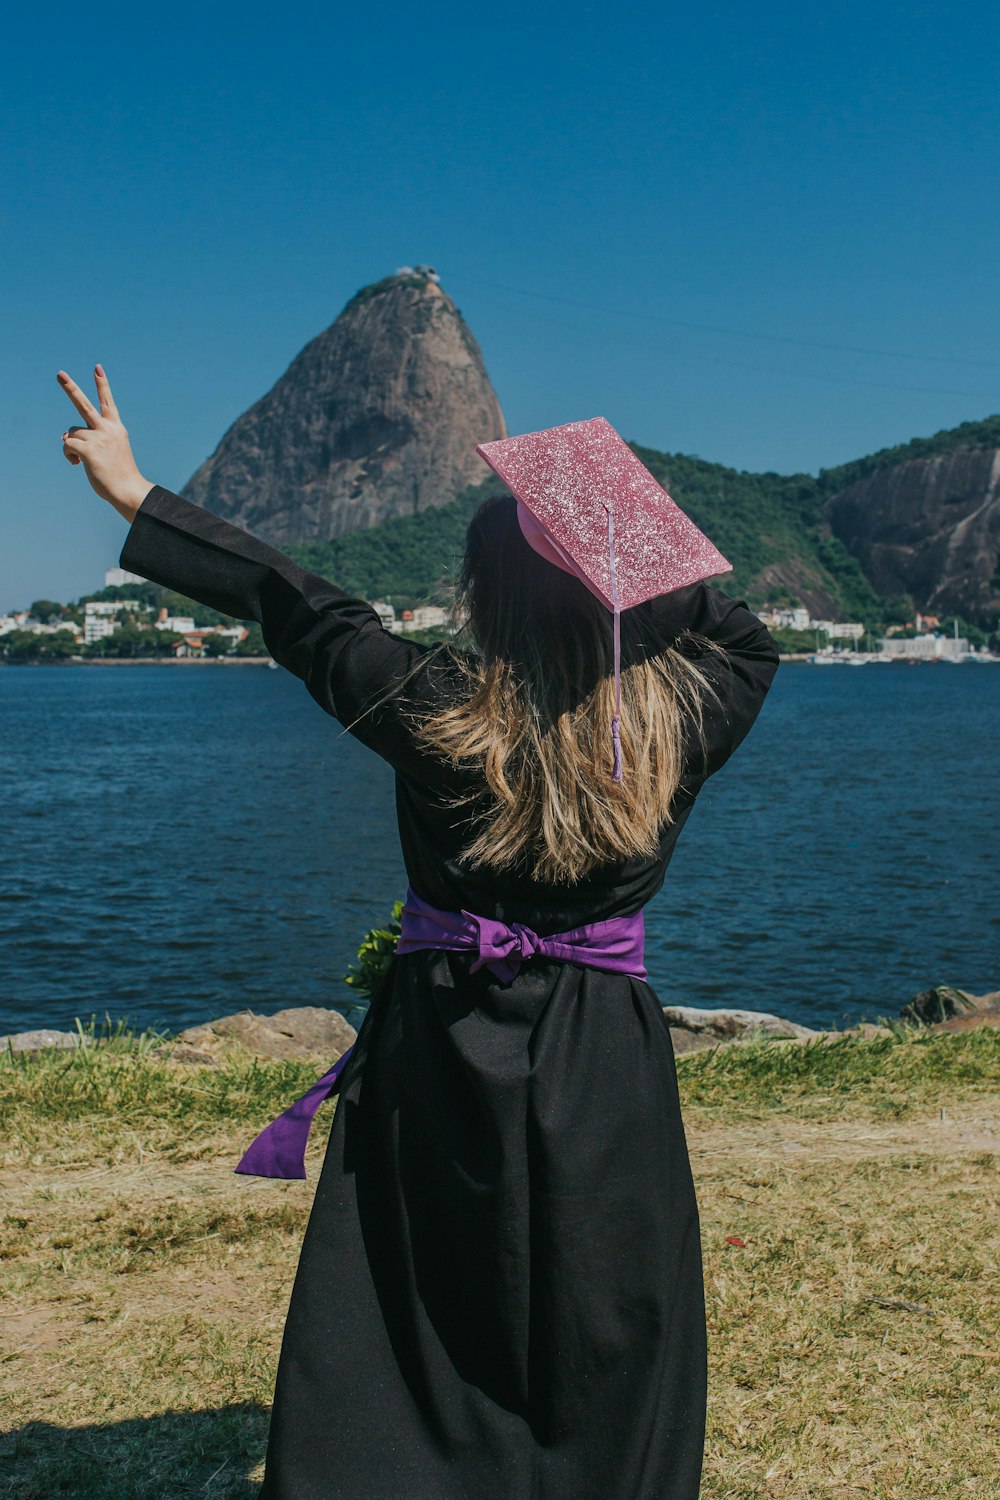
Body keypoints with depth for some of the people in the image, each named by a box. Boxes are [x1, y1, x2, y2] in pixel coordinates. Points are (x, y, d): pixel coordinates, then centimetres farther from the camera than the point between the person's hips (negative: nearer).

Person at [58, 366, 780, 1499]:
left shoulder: (434, 715, -12)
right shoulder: (678, 721, -8)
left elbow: (292, 605, -2)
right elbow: (747, 640, 14)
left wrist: (133, 494, 10)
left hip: (440, 1057, -1)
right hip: (606, 1062, 1)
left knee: (410, 1338, 10)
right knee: (607, 1343, 14)